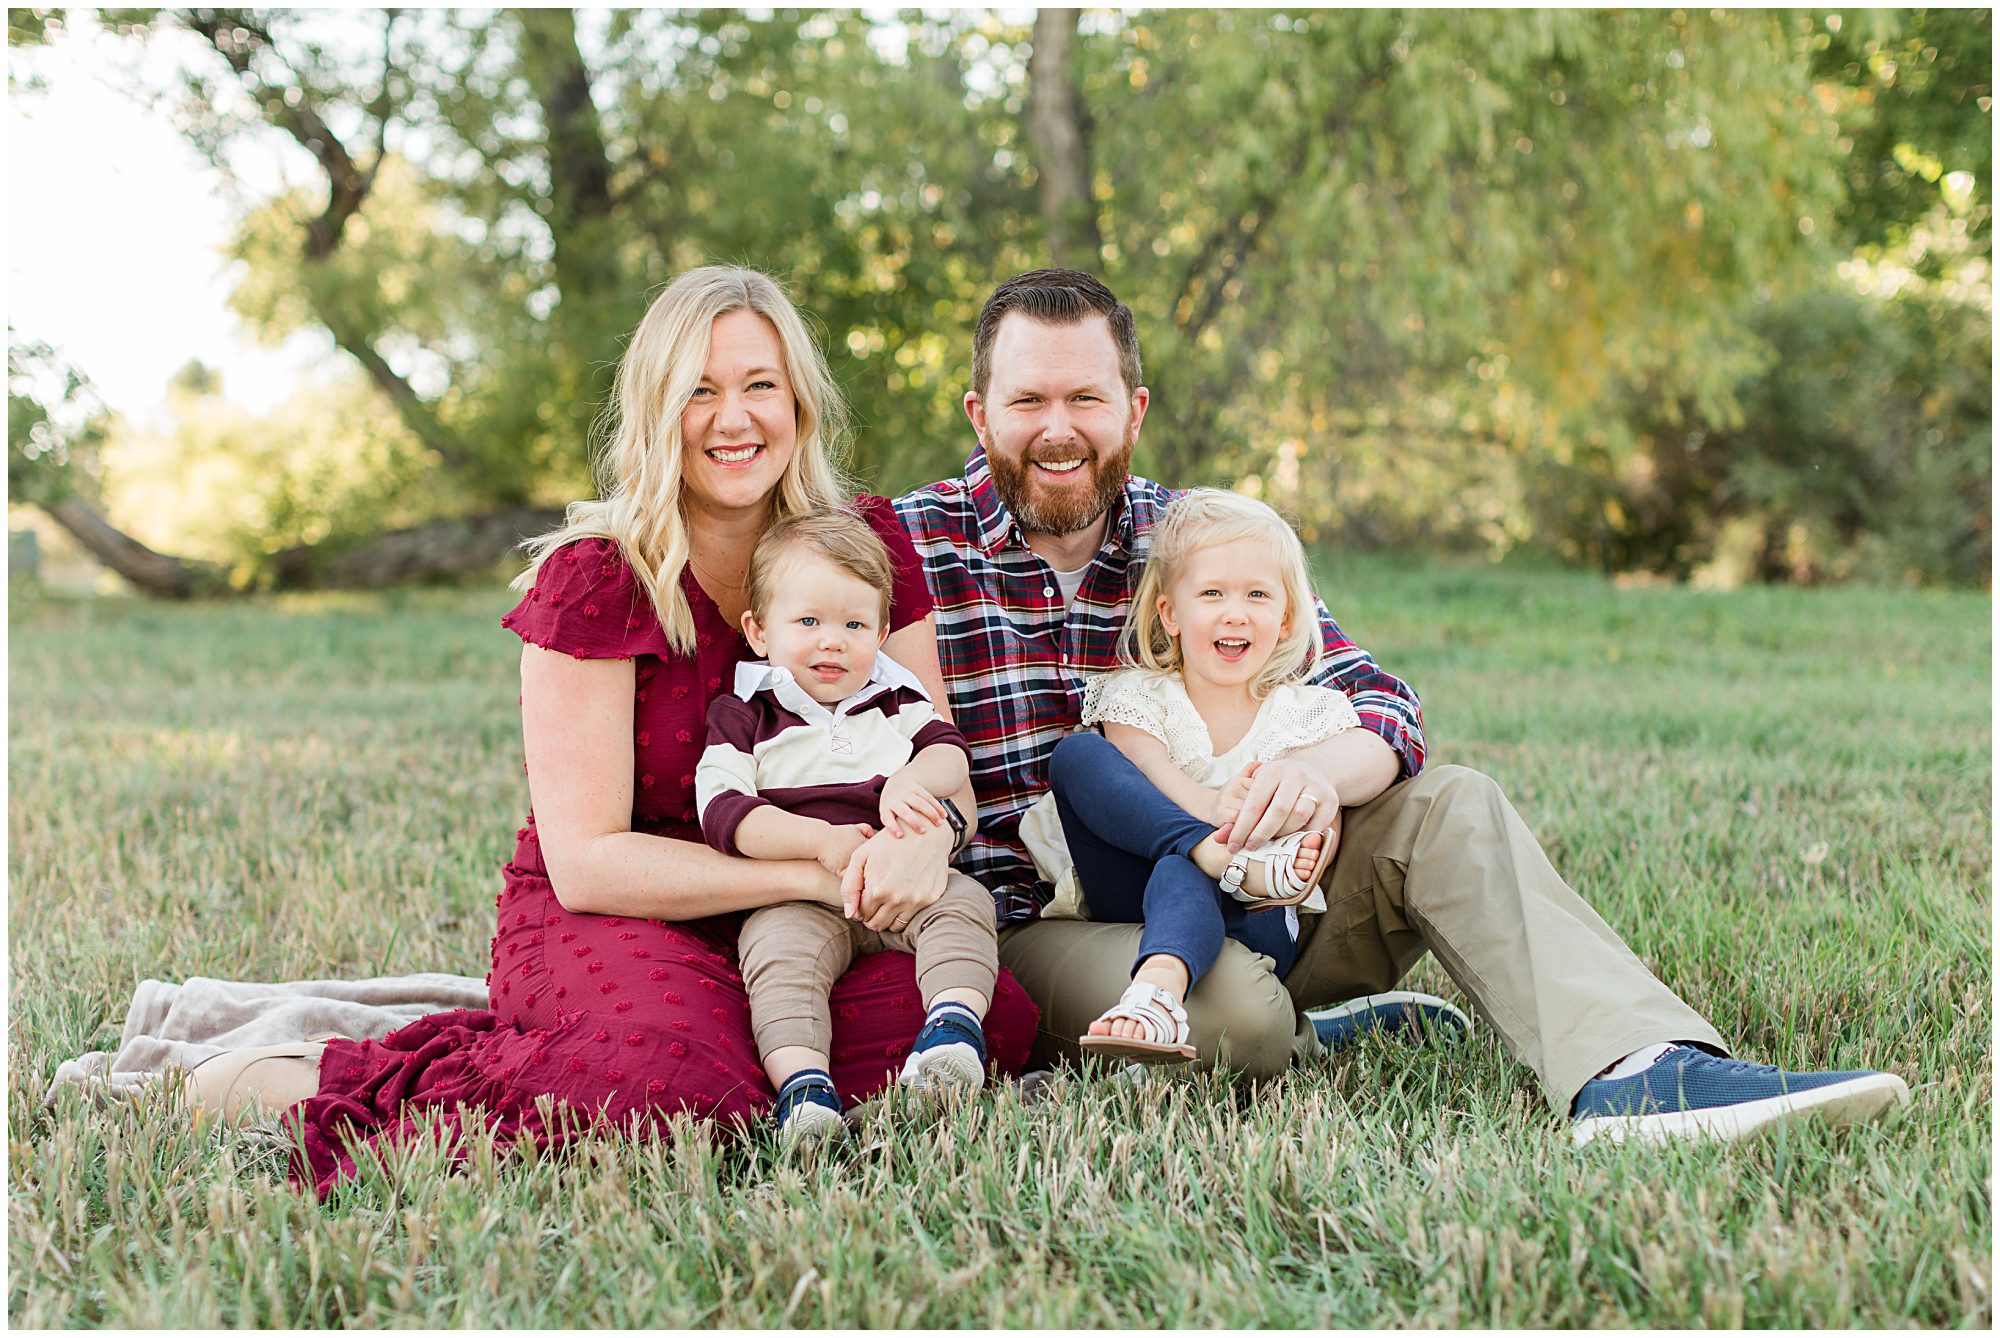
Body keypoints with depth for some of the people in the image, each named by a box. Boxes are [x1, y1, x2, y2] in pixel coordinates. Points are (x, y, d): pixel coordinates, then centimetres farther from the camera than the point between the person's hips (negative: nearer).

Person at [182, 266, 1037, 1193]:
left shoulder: (865, 545, 3)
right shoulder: (593, 580, -11)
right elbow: (586, 859, -15)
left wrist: (921, 834, -25)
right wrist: (821, 874, -22)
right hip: (598, 918, -4)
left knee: (999, 1018, -26)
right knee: (671, 1083, -38)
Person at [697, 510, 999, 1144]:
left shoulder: (896, 701, 20)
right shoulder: (743, 716, 7)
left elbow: (948, 752, 6)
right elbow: (723, 813, -7)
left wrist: (910, 783, -20)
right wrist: (824, 840, -20)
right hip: (800, 896, -3)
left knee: (963, 902, -24)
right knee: (778, 948, -31)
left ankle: (954, 1022, -38)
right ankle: (803, 1085, -45)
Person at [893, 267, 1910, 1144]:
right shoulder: (907, 547, -5)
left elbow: (1384, 707, 0)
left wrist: (1322, 767, -24)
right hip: (1029, 931, -4)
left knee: (1448, 808, -15)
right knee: (1231, 1003, -36)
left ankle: (1631, 1071, -33)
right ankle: (1326, 1035, -1)